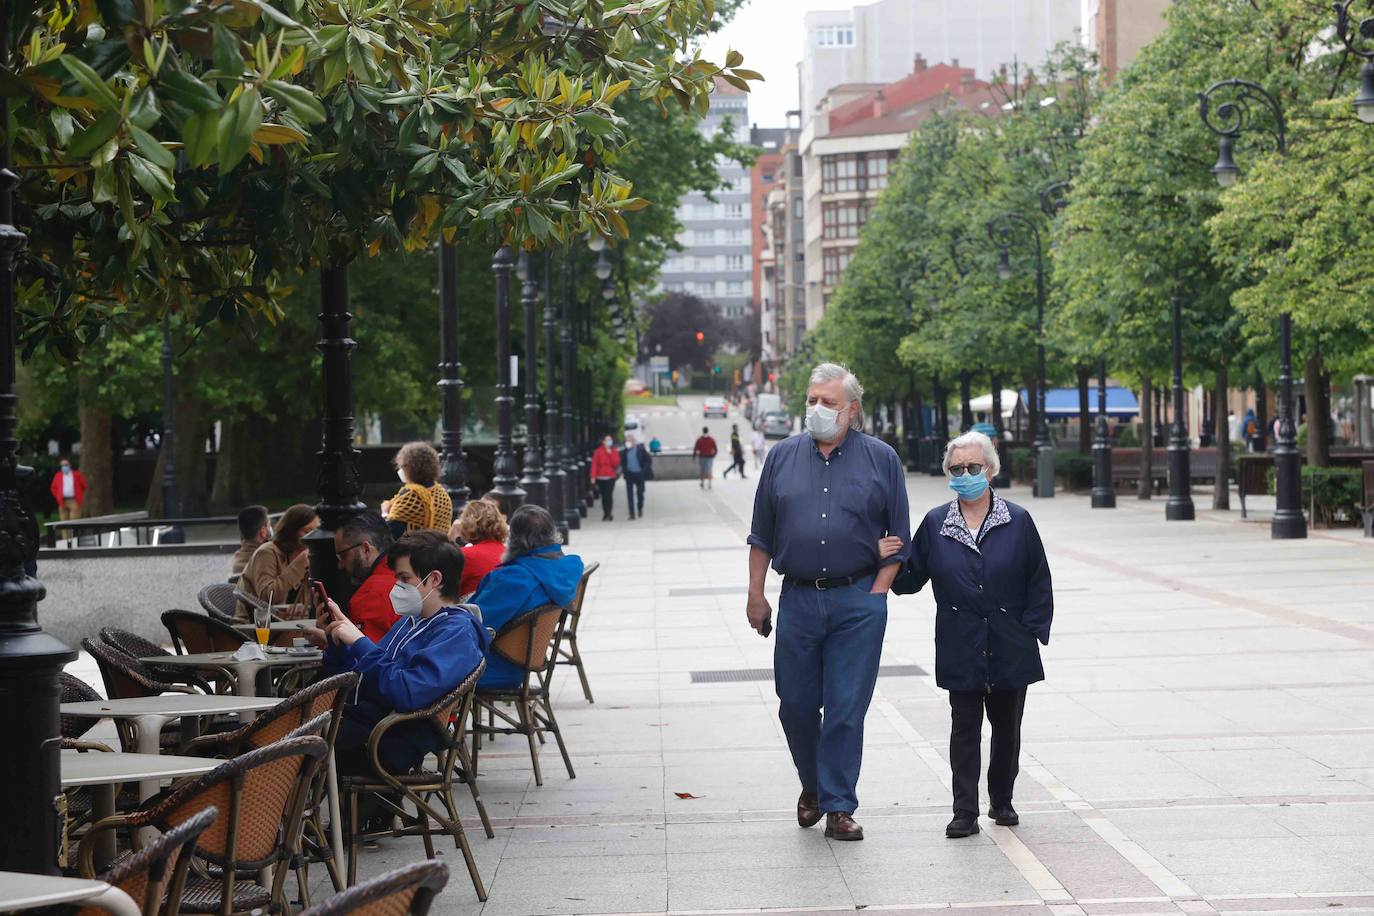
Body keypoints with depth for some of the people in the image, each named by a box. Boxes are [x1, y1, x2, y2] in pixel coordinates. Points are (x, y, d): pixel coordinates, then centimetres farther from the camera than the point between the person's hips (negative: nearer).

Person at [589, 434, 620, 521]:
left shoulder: (614, 452, 7)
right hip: (601, 477, -1)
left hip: (610, 477, 1)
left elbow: (616, 463, -5)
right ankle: (606, 513, 12)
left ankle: (608, 514, -1)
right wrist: (593, 477, -12)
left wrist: (610, 454, -12)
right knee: (604, 496, 2)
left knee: (609, 495, -7)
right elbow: (594, 464, -4)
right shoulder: (598, 452, -1)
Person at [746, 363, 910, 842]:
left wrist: (875, 594, -3)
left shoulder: (881, 459, 3)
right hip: (798, 600, 2)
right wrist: (756, 595, 6)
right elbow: (762, 536, 12)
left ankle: (839, 807, 6)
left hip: (858, 603, -2)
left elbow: (898, 537, 5)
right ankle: (812, 786, 31)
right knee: (796, 704, 8)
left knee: (846, 709, -2)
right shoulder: (782, 456, 8)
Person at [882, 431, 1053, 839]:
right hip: (961, 650, 0)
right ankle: (965, 812, 1)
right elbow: (912, 578, 5)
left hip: (1010, 649, 0)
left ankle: (1002, 802, 27)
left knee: (1007, 727, 11)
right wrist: (889, 560, -14)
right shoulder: (935, 523, 3)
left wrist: (1034, 629, -2)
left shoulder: (1017, 522, 1)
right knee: (965, 729, -1)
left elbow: (1038, 580, 4)